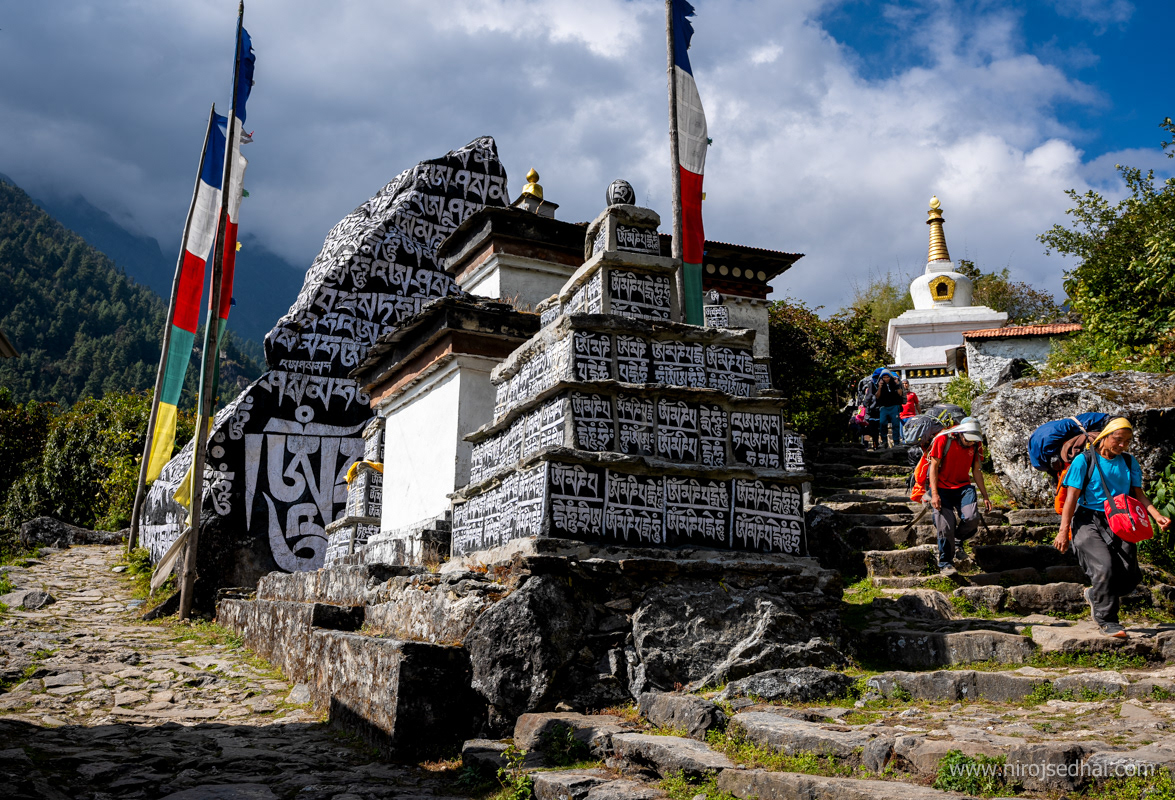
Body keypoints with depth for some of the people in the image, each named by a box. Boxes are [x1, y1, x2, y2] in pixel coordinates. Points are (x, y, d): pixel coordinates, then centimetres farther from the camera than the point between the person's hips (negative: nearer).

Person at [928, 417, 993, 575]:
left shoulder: (976, 445, 2)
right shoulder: (943, 440, -12)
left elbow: (976, 471, 12)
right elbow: (934, 467, -10)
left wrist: (985, 496, 12)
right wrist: (934, 494, -17)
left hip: (963, 487, 3)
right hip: (942, 488, -3)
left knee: (972, 518, -20)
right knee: (946, 525, -12)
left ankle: (958, 539, 12)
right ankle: (945, 563, 3)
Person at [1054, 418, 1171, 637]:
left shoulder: (1129, 462, 13)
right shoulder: (1084, 460, -3)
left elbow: (1138, 494, 11)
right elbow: (1072, 496, -5)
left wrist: (1157, 516, -8)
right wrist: (1064, 531, -10)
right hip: (1088, 522, -5)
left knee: (1130, 575, -5)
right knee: (1104, 567, -23)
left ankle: (1095, 595, 23)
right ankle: (1106, 619, -8)